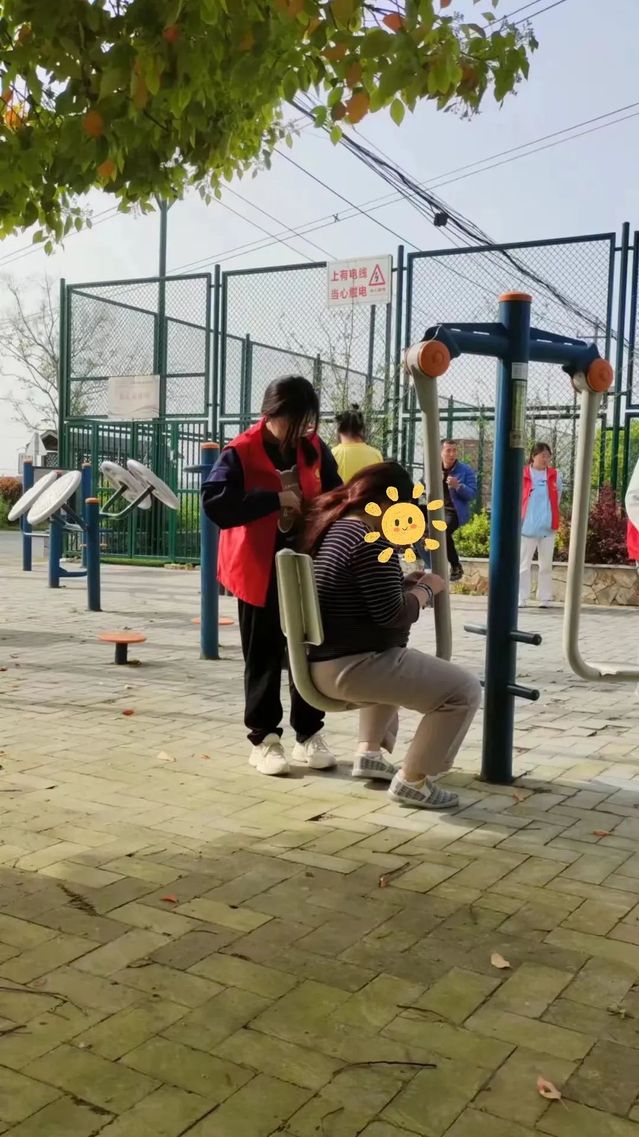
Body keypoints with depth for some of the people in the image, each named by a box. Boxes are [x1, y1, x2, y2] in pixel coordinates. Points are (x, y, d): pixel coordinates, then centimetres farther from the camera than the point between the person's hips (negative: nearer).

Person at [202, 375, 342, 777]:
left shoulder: (314, 448, 3)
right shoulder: (242, 452, -12)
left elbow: (333, 492, 15)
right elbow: (215, 503, -23)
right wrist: (275, 499, -24)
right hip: (261, 571, -4)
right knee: (264, 657, 5)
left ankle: (309, 734, 21)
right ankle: (264, 739, 15)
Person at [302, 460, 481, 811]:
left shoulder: (331, 526, 11)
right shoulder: (371, 539, -19)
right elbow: (393, 614, -20)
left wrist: (403, 584, 14)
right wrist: (425, 589, -3)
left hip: (321, 661, 11)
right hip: (351, 667, -11)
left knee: (398, 665, 40)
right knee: (464, 690, -8)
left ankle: (370, 753, 32)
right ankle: (411, 780, 1)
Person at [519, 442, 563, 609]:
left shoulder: (555, 475, 5)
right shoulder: (523, 474, -2)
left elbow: (557, 499, 12)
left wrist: (553, 520, 11)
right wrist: (518, 520, 1)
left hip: (548, 527, 2)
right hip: (527, 526, -2)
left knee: (546, 565, 7)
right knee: (524, 564, 3)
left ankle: (544, 598, 13)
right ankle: (521, 598, 6)